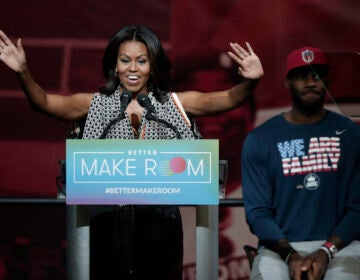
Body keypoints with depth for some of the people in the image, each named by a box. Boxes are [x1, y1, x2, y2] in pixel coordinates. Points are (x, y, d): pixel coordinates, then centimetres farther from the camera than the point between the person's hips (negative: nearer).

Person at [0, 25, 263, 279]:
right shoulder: (97, 104, 5)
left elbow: (227, 100, -5)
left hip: (160, 222, 0)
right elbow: (44, 102, -6)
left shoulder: (173, 104, 5)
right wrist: (22, 72, -23)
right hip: (110, 222, 0)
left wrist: (249, 83, -26)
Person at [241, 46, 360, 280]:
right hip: (281, 247, 0)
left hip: (339, 244, 0)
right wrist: (290, 254, -14)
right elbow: (257, 211, 1)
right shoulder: (259, 139, 5)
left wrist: (326, 251, -13)